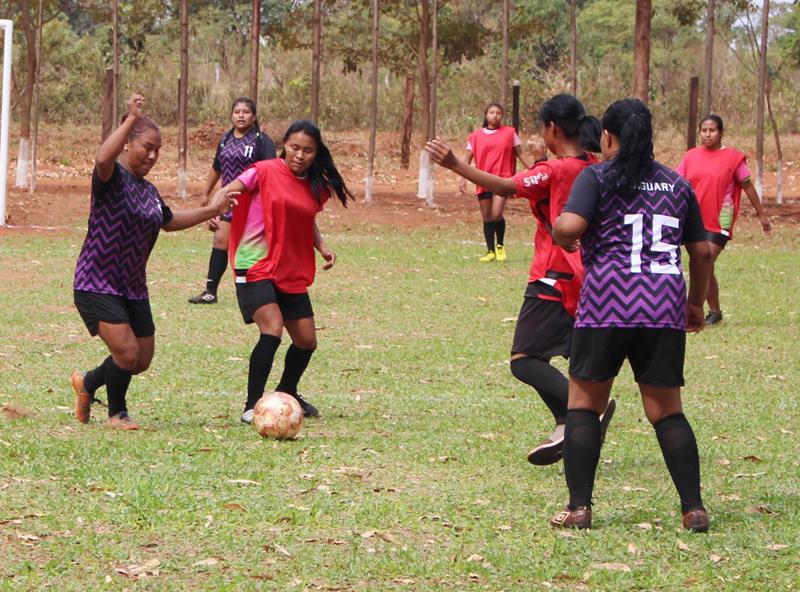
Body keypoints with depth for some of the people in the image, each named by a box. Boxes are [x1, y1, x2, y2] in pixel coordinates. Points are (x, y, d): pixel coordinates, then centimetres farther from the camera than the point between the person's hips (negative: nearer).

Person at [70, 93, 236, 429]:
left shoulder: (149, 191, 13)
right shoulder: (112, 178, -12)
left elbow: (169, 221, 31)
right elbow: (103, 159, -37)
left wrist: (211, 211, 27)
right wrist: (131, 120, -38)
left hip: (133, 288, 8)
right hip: (97, 285, -8)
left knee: (143, 360, 10)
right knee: (127, 352, -16)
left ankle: (87, 383, 34)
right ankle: (117, 413, 9)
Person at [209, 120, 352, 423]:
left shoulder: (315, 186, 8)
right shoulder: (265, 172, -9)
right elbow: (227, 191, -11)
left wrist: (322, 246, 7)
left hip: (292, 271, 7)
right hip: (256, 265, -7)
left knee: (306, 341, 10)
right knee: (272, 330, -24)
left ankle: (287, 394, 37)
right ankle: (252, 406, -18)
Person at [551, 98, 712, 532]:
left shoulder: (598, 177, 1)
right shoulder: (678, 185, 15)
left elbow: (569, 227, -15)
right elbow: (702, 252, 17)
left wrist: (559, 235, 8)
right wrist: (696, 302, 30)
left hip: (607, 309, -4)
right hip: (665, 312, 4)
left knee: (583, 403, 8)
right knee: (666, 411, 10)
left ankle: (579, 507, 2)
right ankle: (694, 508, 2)